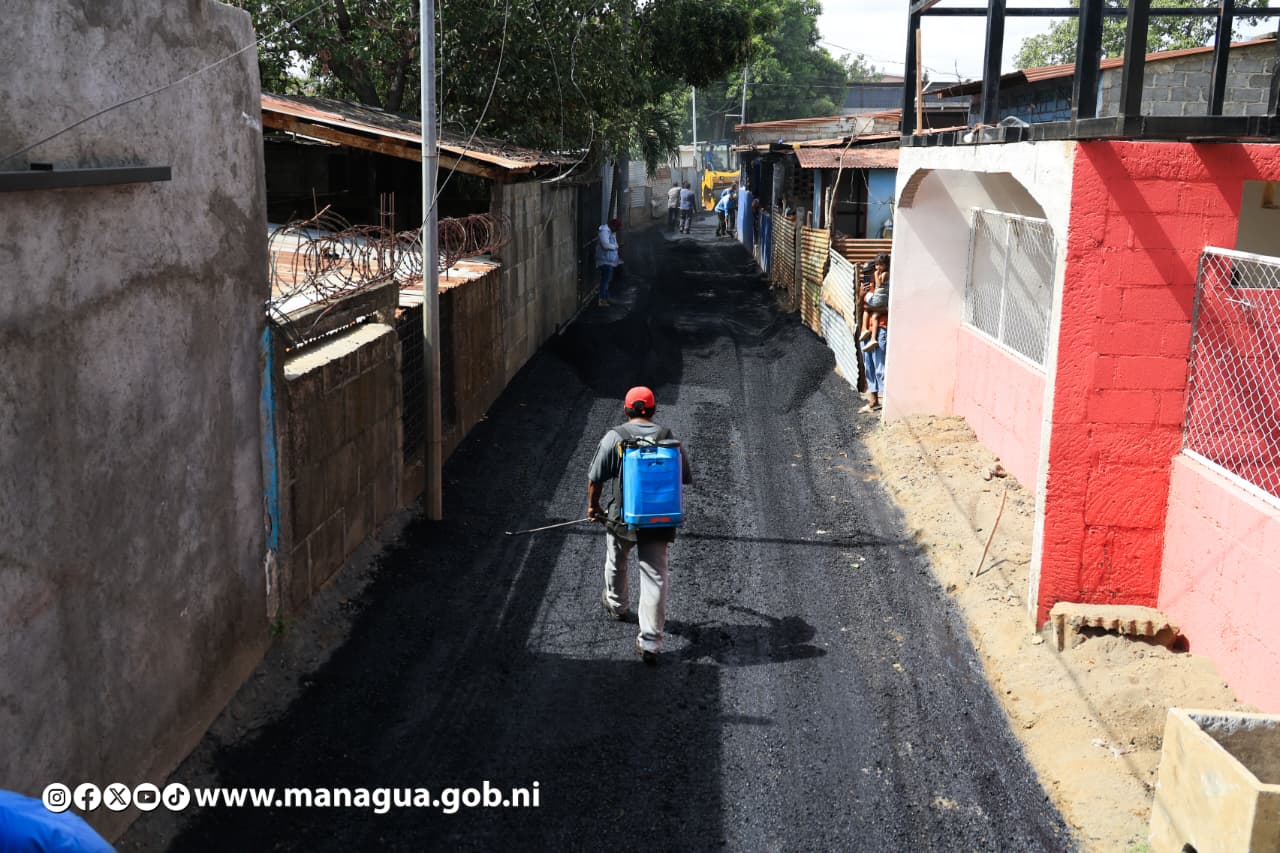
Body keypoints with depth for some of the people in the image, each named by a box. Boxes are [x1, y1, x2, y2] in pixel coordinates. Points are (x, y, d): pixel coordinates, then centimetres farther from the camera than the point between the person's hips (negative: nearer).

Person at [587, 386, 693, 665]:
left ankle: (617, 605, 52)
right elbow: (685, 477, 7)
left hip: (621, 517, -1)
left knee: (615, 564, 27)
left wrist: (593, 505, 14)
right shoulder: (668, 437, -2)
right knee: (655, 577, 2)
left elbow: (595, 478, -4)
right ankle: (650, 641, -2)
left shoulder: (614, 437, -8)